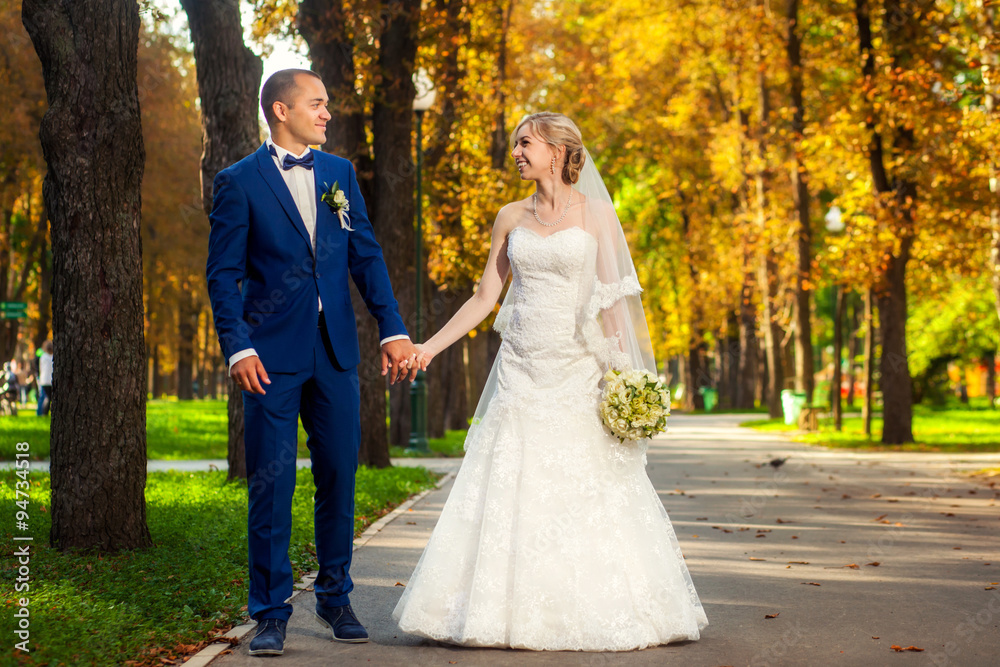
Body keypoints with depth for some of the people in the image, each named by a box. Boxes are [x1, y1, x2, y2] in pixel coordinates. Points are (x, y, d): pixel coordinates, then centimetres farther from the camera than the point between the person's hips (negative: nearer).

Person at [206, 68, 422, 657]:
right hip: (272, 355, -4)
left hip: (336, 353, 4)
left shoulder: (340, 173, 12)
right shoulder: (239, 182, -1)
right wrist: (238, 347, -14)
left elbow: (367, 256, 10)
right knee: (271, 486, -1)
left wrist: (394, 330, 1)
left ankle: (336, 597, 24)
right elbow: (223, 273, -3)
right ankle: (271, 613, 8)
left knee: (340, 478, 8)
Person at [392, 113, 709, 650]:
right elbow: (485, 297, 12)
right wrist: (429, 346, 4)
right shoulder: (511, 218, 10)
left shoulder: (596, 214, 1)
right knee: (510, 493, 0)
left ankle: (593, 610, 9)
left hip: (577, 372, -3)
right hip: (520, 372, 3)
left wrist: (620, 375, -9)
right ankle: (514, 610, 8)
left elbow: (614, 301, -1)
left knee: (587, 494, -3)